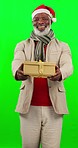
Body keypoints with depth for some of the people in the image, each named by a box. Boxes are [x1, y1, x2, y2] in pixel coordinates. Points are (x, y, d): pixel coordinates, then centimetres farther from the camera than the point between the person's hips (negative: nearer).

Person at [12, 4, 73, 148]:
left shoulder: (62, 46, 11)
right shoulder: (22, 45, 12)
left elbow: (68, 65, -8)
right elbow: (16, 62, -7)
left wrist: (60, 73, -33)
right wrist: (17, 72, -33)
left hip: (53, 107, 0)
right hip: (29, 106, 1)